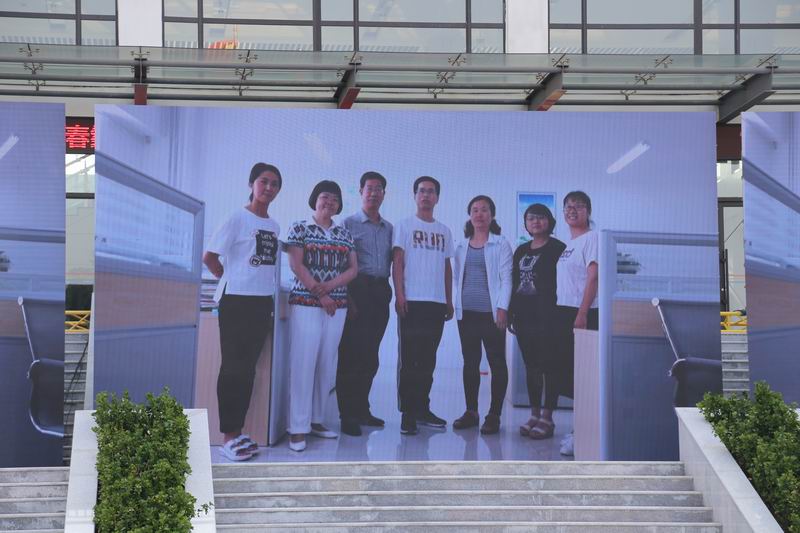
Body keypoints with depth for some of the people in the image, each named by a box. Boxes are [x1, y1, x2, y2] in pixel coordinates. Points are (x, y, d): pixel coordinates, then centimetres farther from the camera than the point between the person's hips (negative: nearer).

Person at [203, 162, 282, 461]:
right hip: (236, 301, -6)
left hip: (263, 302, 6)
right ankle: (227, 437, 1)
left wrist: (271, 295, 9)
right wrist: (232, 280, -1)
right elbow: (209, 257, -10)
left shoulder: (274, 226, 12)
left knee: (248, 368, 9)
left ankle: (237, 432, 16)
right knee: (233, 366, -3)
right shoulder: (239, 218, -8)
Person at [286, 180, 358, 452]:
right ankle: (298, 428, -10)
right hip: (305, 303, -5)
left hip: (336, 305, 5)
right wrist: (320, 295, -13)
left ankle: (316, 420, 13)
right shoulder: (300, 228, 1)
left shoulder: (344, 233, 13)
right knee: (303, 363, -10)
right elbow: (296, 265, -7)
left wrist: (328, 286, -12)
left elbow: (353, 269, 6)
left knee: (327, 364, 4)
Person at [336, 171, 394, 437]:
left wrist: (393, 292, 3)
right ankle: (347, 414, -5)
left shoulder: (389, 228, 17)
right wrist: (348, 297, -13)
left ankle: (361, 409, 17)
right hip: (358, 289, -5)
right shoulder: (349, 224, 1)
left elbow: (394, 262, 17)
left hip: (381, 292, 5)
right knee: (352, 353, -8)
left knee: (370, 355, 9)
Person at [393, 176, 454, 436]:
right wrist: (399, 295, -13)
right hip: (412, 301, -4)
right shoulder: (405, 226, 4)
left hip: (437, 303, 5)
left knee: (428, 359, 8)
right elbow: (397, 262, -3)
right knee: (409, 358, -5)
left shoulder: (444, 231, 16)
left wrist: (449, 301, 14)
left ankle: (422, 408, 16)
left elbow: (447, 268, 18)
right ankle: (408, 414, -3)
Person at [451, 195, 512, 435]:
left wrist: (503, 308, -12)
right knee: (470, 362, 8)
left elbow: (505, 278, -4)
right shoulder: (461, 245, 14)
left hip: (491, 313, -4)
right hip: (466, 313, 4)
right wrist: (454, 304, 8)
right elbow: (456, 277, 17)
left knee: (497, 363, -2)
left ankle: (494, 415, 2)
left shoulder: (501, 244, 0)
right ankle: (471, 411, 15)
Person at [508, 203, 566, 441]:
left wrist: (557, 314, -14)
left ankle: (547, 418, -1)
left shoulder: (557, 249, -3)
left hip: (546, 315, -6)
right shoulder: (521, 250, 16)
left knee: (548, 365, -4)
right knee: (531, 366, 9)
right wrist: (511, 314, 11)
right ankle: (534, 414, 15)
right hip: (524, 315, 6)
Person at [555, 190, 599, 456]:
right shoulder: (567, 243, 19)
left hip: (583, 314, -9)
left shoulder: (591, 238, -6)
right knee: (568, 371, 9)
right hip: (564, 313, 9)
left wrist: (582, 314, -21)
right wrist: (562, 314, 13)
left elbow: (593, 277, -15)